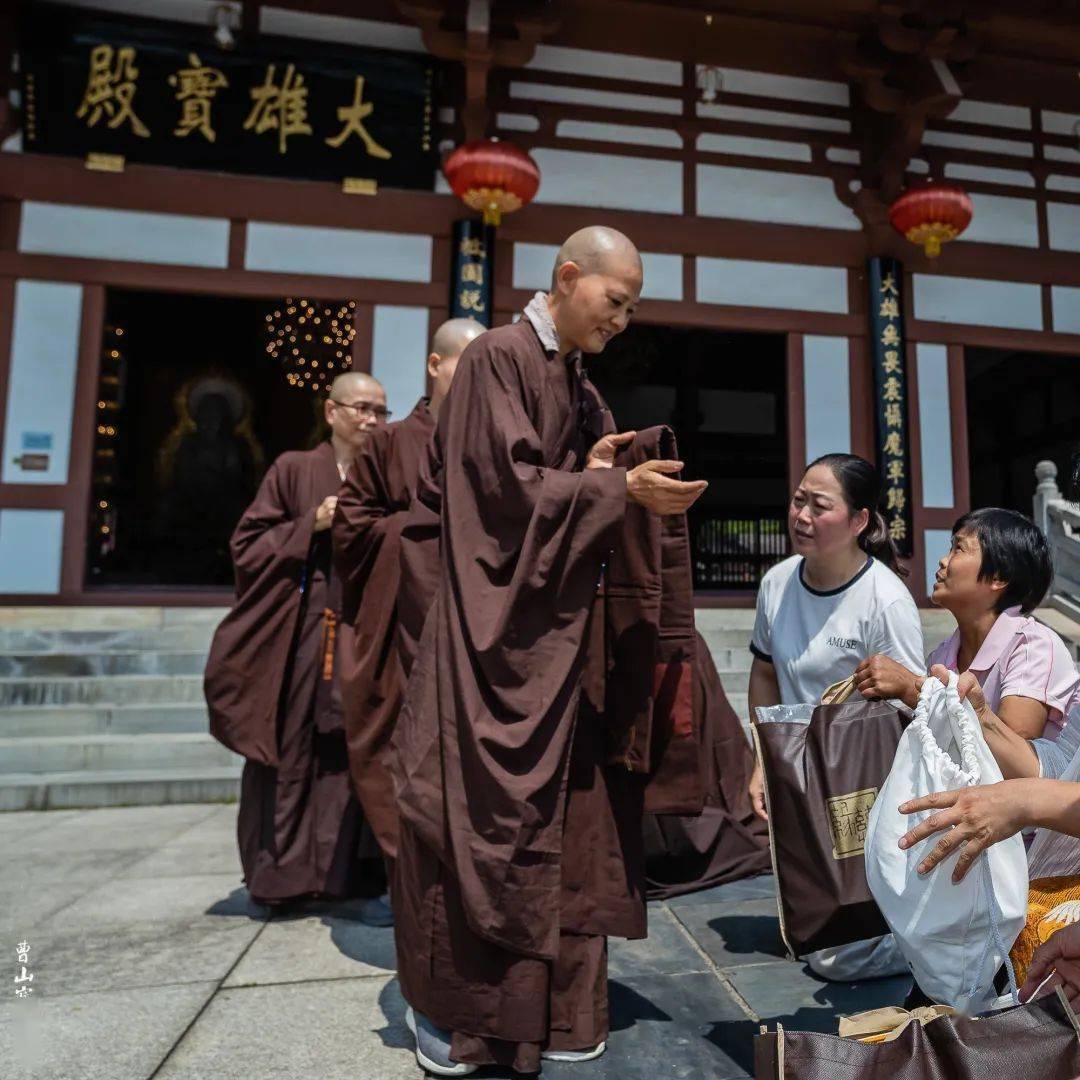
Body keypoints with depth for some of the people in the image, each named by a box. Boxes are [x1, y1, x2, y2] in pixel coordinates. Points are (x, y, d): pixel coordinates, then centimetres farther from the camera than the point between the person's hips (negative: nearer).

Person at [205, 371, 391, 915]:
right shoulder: (293, 469, 4)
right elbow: (248, 546, 0)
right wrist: (312, 525, -11)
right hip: (298, 639, -2)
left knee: (350, 754, 4)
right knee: (290, 752, 2)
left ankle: (341, 874, 16)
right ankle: (282, 875, 17)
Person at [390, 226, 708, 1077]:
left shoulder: (581, 388, 16)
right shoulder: (499, 356, -7)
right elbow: (512, 485, -15)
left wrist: (598, 475, -3)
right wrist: (618, 489, -17)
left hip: (552, 633, 8)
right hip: (489, 628, -8)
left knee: (553, 811, 11)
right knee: (475, 811, 2)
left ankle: (542, 999, 28)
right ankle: (443, 1002, 23)